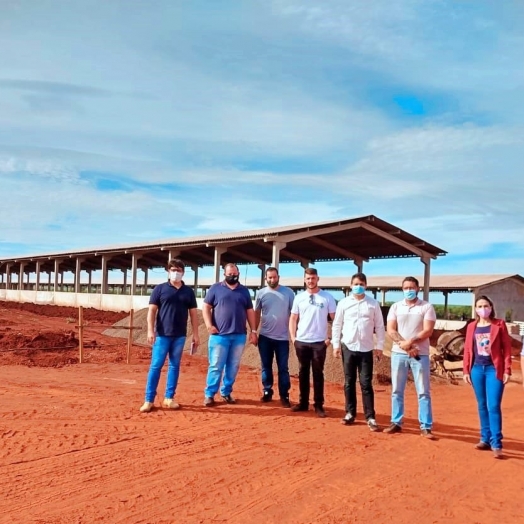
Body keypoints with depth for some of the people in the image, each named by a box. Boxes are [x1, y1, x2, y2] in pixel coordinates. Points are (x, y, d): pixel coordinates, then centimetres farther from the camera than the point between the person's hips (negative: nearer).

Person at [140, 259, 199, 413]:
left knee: (174, 366, 8)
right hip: (162, 334, -2)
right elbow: (152, 310, -1)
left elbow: (193, 314, 9)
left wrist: (195, 334, 5)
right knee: (156, 366, -1)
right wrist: (150, 330, -11)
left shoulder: (188, 291, 8)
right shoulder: (160, 289, 2)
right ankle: (149, 400, 5)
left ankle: (169, 398, 18)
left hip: (180, 335, 3)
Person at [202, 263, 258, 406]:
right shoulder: (216, 288, 3)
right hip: (219, 335, -3)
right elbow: (206, 307, 1)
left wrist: (253, 331, 6)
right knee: (216, 366, -1)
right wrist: (209, 325, -11)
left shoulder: (244, 291, 12)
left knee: (233, 367, 8)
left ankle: (226, 392, 20)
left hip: (239, 336, 3)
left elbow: (250, 311, 12)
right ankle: (209, 394, 7)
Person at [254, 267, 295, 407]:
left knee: (283, 368, 4)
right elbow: (257, 313, 9)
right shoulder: (261, 293, 1)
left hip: (283, 337, -2)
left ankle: (284, 396, 11)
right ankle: (267, 392, 22)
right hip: (265, 337, 2)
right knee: (266, 366, 11)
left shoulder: (288, 292, -4)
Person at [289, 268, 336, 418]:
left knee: (318, 374, 4)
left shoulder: (327, 297, -3)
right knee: (303, 373, 11)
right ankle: (303, 402, 21)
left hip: (319, 342, -3)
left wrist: (331, 337, -6)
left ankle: (319, 405, 12)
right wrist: (293, 337, 2)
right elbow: (293, 318, 10)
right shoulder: (299, 297, 5)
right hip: (301, 341, 3)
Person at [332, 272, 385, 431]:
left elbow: (379, 326, 4)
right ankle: (350, 413, 19)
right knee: (349, 382, 9)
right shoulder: (343, 303, 2)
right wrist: (336, 345, 0)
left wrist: (379, 346, 1)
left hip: (366, 349, -1)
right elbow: (337, 325, 5)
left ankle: (370, 417, 5)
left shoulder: (373, 304, 1)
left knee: (366, 384, 0)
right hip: (348, 348, 1)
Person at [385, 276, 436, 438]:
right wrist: (404, 345, -13)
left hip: (420, 354, -3)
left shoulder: (427, 307, 0)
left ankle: (426, 427, 6)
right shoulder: (395, 307, 8)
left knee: (423, 392, 0)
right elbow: (390, 330, 1)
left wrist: (410, 342, -18)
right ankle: (396, 423, 18)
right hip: (398, 354, 3)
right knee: (397, 390, 8)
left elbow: (428, 331, -9)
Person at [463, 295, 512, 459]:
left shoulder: (499, 324, -1)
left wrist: (507, 370, -7)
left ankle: (496, 443, -2)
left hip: (494, 369, -4)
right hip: (477, 369, 4)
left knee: (493, 406, -8)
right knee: (482, 406, 9)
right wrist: (466, 370, 5)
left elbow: (507, 348, -2)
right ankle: (485, 439, 19)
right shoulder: (471, 327, 8)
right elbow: (467, 350, 9)